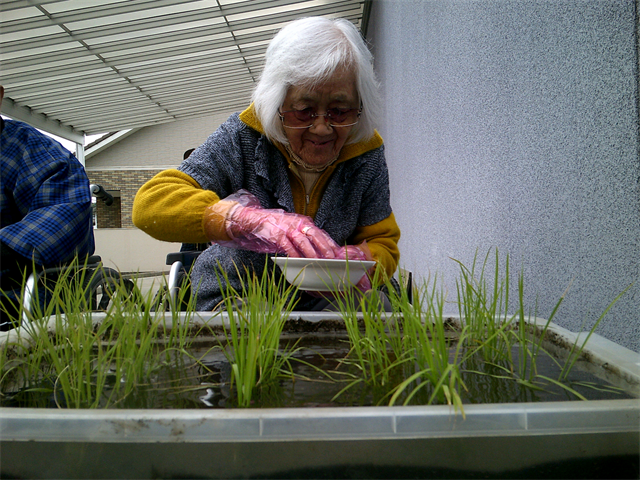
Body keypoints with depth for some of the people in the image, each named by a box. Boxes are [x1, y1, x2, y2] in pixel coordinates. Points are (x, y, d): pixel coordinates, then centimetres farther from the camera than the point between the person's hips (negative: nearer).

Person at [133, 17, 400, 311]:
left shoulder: (366, 154, -7)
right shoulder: (244, 138, -15)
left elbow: (383, 245, 0)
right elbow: (150, 204, -25)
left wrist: (357, 262, -27)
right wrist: (254, 220, -40)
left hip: (323, 302, 2)